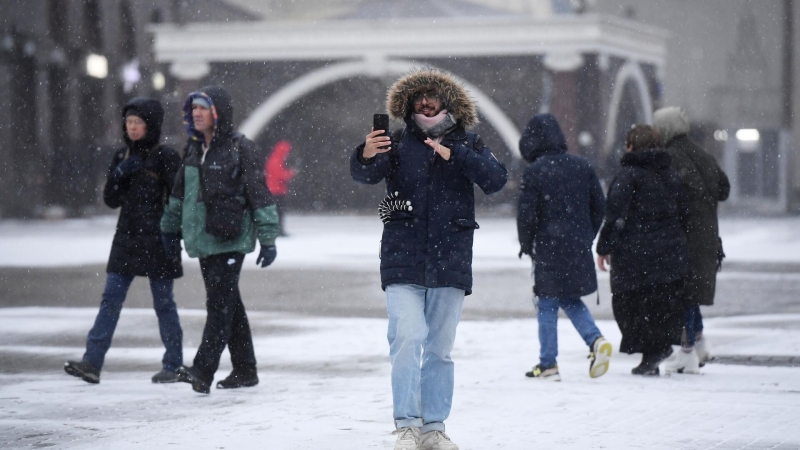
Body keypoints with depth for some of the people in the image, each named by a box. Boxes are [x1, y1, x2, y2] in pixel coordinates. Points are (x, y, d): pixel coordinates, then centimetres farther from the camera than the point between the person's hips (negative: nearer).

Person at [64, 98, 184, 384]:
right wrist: (119, 175, -7)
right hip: (126, 239, 5)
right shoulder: (122, 157, 11)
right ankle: (92, 362, -7)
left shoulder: (166, 157, -5)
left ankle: (173, 365, 11)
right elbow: (111, 200, 10)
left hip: (157, 240, -5)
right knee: (110, 299, -2)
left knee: (163, 303, 2)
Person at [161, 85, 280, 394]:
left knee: (219, 304, -12)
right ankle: (245, 371, 21)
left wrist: (268, 239, -10)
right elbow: (180, 191, 25)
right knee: (229, 304, 13)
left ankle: (203, 372, -18)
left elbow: (260, 195, -8)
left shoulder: (240, 149, -8)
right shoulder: (193, 149, 13)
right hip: (203, 240, 7)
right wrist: (171, 228, 29)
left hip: (230, 240, -7)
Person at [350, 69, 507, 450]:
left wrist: (455, 155, -19)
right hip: (403, 262, -2)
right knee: (408, 339, -16)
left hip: (451, 263, 2)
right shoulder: (399, 143, 3)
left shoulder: (466, 144, 6)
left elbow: (496, 180, -9)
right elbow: (366, 175, -12)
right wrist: (367, 156, -34)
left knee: (439, 348, 10)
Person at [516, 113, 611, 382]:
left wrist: (526, 245, 5)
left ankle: (548, 364, 4)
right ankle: (596, 340, -4)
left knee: (547, 304, 3)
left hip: (548, 247, -5)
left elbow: (526, 213, -9)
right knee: (571, 300, 18)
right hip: (578, 247, 5)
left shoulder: (534, 171, -10)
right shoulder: (582, 166, 5)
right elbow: (599, 205, 9)